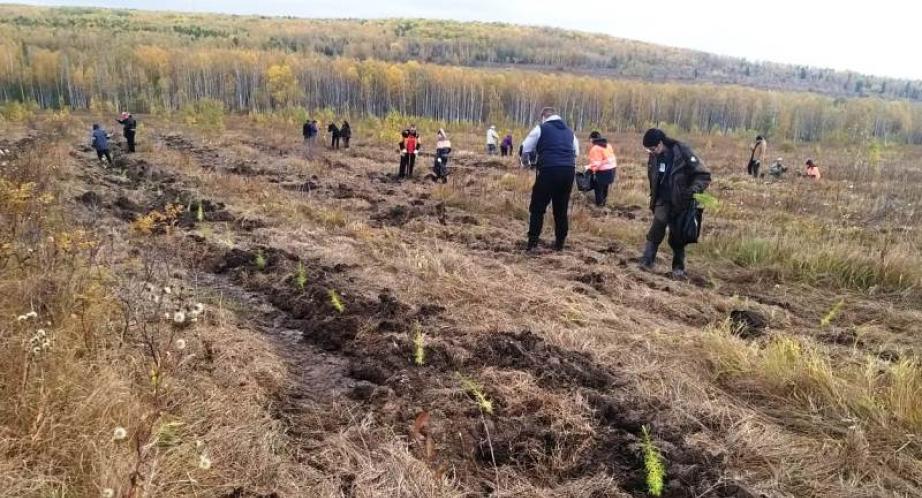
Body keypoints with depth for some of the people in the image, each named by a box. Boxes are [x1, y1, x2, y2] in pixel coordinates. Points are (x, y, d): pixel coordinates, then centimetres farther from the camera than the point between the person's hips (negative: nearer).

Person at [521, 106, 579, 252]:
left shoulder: (541, 128, 5)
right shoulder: (569, 131, 20)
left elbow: (525, 149, 7)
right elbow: (576, 152, 28)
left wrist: (526, 160, 26)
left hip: (549, 170, -5)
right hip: (569, 171, 5)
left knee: (537, 208, 4)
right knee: (561, 209, 14)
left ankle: (532, 243, 0)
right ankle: (560, 243, 17)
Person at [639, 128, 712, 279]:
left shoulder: (683, 152, -17)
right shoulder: (654, 157, -1)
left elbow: (704, 175, -14)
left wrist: (693, 189, -29)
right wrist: (653, 197, 18)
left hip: (681, 202, -3)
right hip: (663, 200, 3)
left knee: (677, 236, 5)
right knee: (657, 228, -19)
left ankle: (678, 268, 21)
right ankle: (647, 261, -15)